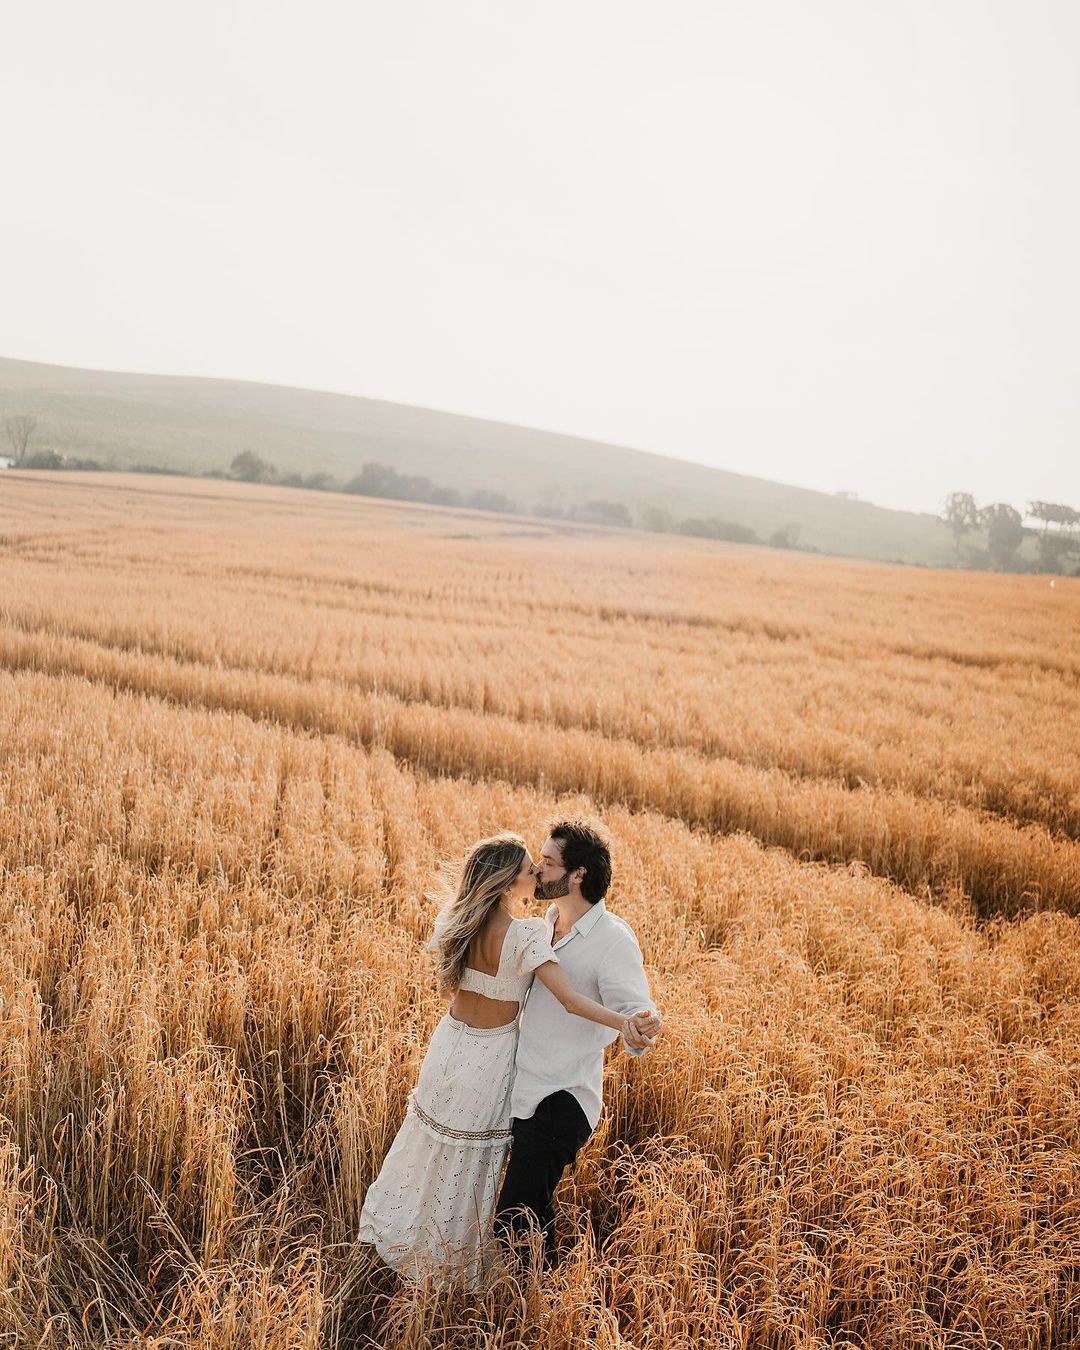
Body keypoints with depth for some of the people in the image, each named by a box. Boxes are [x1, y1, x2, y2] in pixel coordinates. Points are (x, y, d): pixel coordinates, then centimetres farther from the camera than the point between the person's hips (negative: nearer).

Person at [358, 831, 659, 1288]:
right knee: (470, 1162, 15)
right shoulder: (526, 935, -28)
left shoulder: (453, 920, -10)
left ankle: (398, 1233, 47)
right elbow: (570, 1000, -36)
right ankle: (455, 1265, 36)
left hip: (450, 1041, 5)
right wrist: (623, 1022, -46)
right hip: (490, 1057, -5)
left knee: (432, 1145, 26)